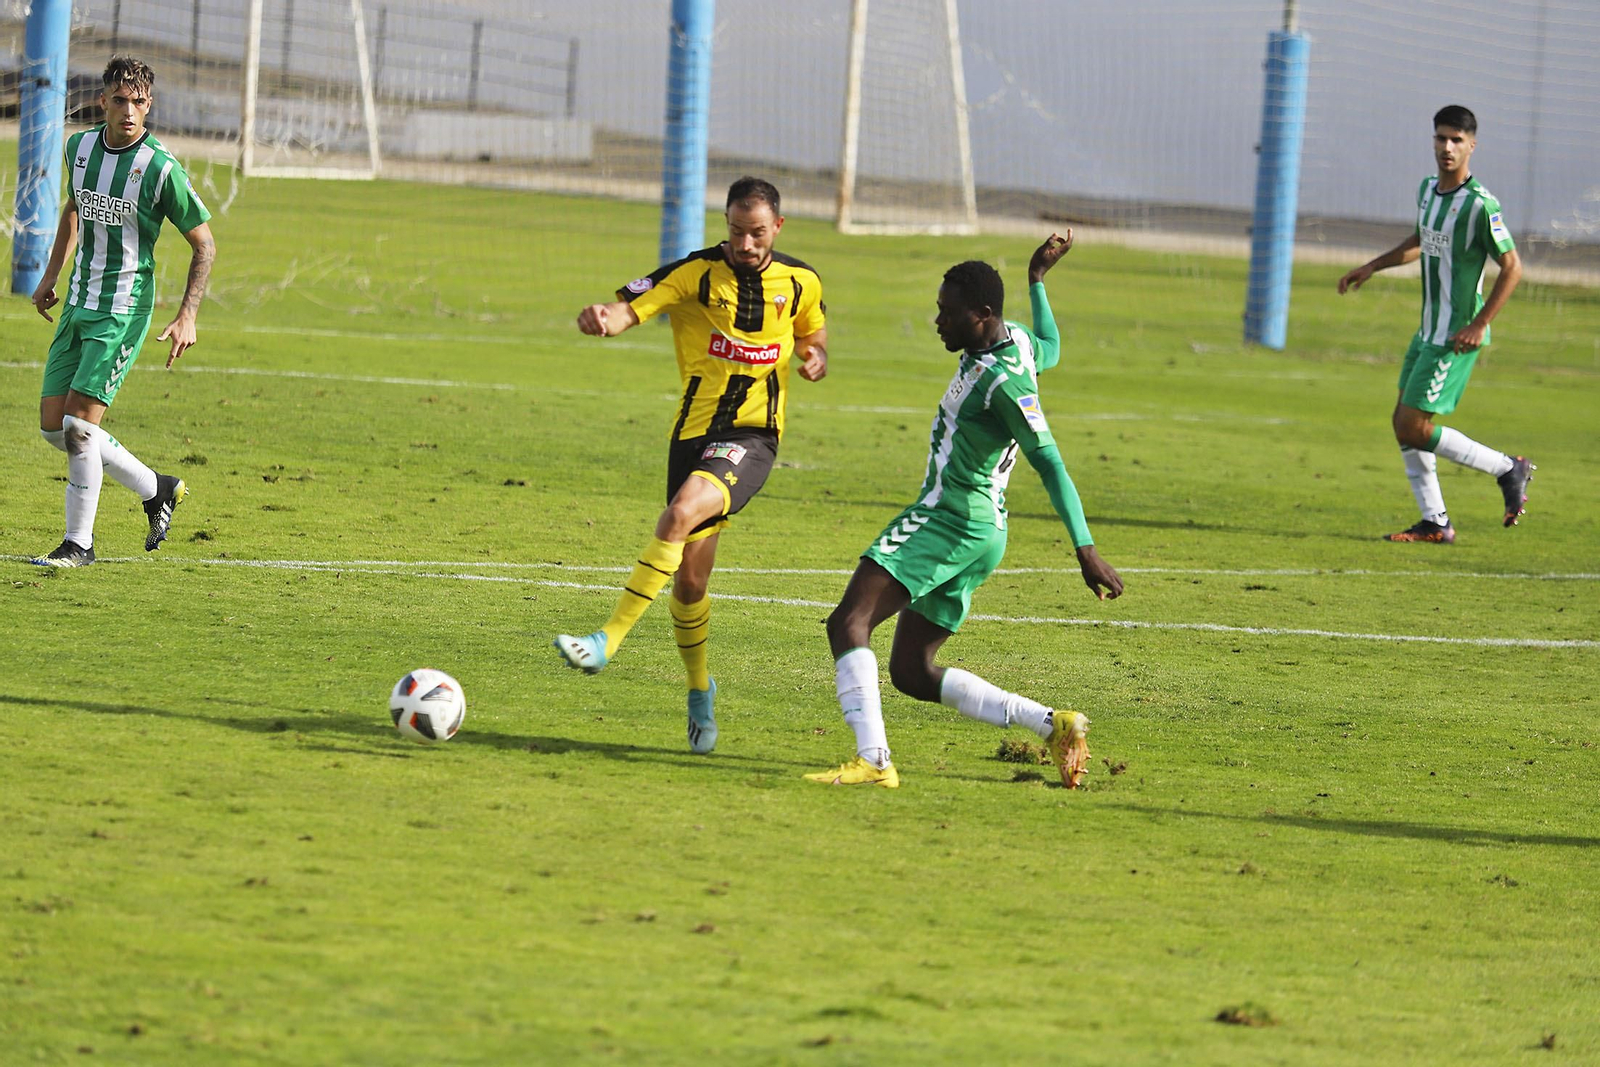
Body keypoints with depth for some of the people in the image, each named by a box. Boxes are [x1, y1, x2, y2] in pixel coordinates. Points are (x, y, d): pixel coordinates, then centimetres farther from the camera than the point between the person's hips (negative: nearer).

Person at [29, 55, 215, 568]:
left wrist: (187, 318, -14)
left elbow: (204, 244, -7)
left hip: (123, 312, -7)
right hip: (78, 304, 7)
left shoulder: (161, 169, -15)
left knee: (78, 426, -14)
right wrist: (50, 275, 21)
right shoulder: (80, 147, 3)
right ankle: (155, 489, 22)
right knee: (53, 427, 5)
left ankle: (79, 544, 0)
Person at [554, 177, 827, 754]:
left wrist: (816, 358, 0)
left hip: (753, 436, -2)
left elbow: (813, 331, 24)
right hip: (694, 430, 2)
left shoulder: (800, 283, 3)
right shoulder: (695, 273, -5)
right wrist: (602, 318, -40)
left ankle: (608, 641, -30)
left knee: (682, 513, -30)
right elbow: (628, 307, -16)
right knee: (689, 578, 5)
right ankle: (700, 690, 30)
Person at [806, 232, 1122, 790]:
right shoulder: (1016, 340, 11)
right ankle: (1053, 725, 6)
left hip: (950, 519, -11)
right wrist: (1036, 280, 48)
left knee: (849, 621, -20)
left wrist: (1086, 550, -27)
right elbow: (1050, 351, 36)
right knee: (911, 673, 11)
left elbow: (1050, 464, -22)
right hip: (979, 533, 11)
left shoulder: (1006, 381, -17)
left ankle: (872, 760, -32)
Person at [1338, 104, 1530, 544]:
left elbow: (1512, 267, -16)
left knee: (1415, 428, -8)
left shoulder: (1480, 205, -19)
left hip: (1457, 337, -9)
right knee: (1403, 423, 9)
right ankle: (1435, 524, 15)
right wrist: (1373, 266, 21)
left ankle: (1509, 470, 5)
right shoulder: (1427, 190, 7)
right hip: (1429, 329, 9)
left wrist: (1478, 326, -18)